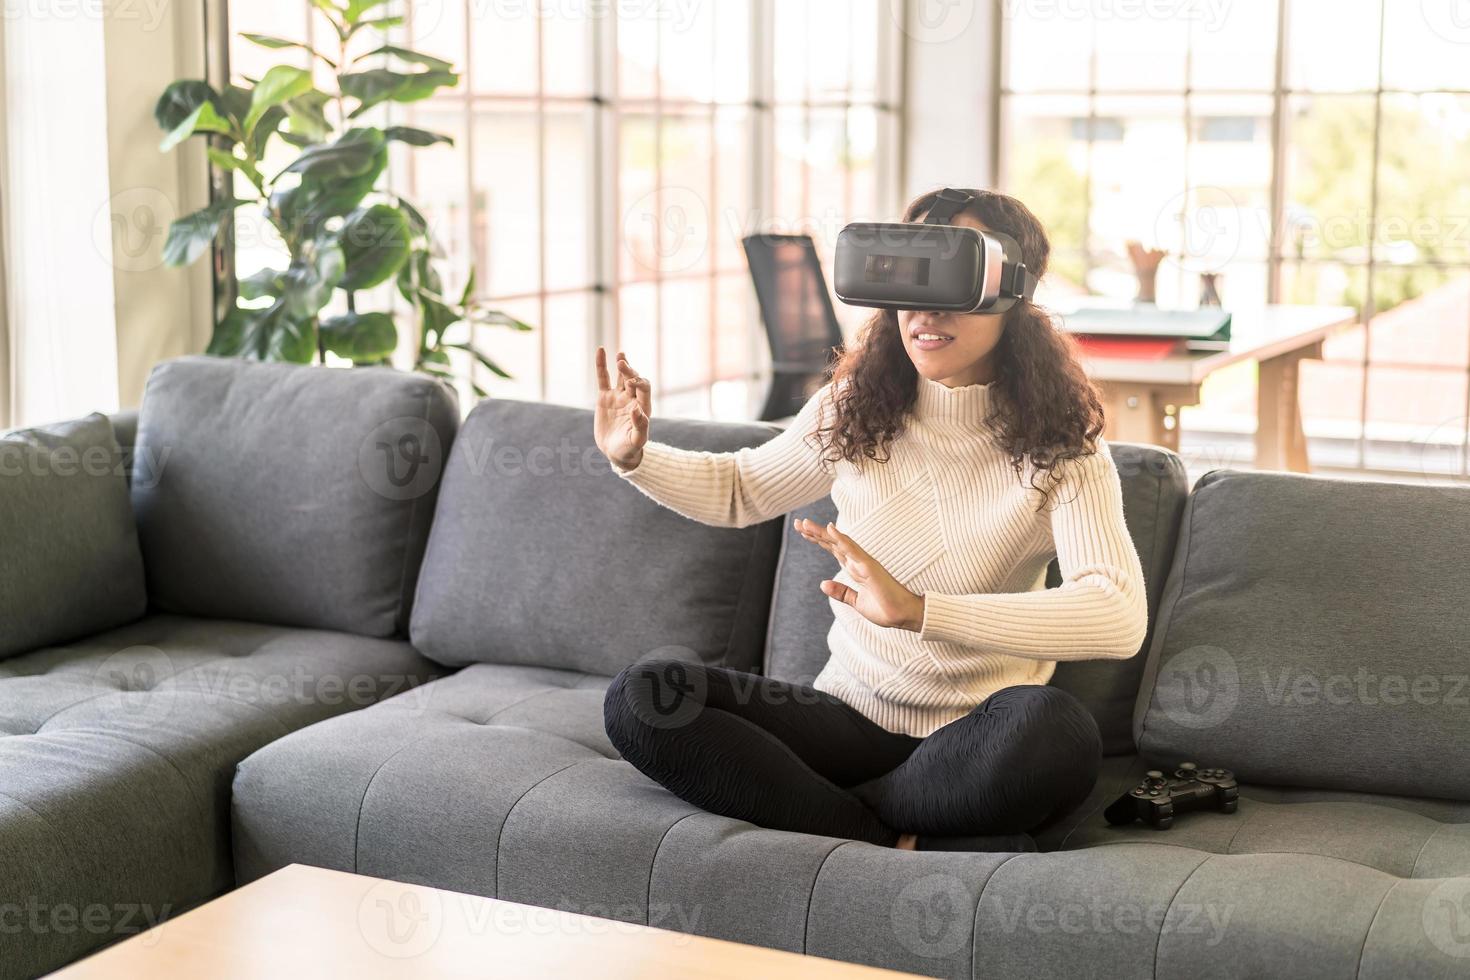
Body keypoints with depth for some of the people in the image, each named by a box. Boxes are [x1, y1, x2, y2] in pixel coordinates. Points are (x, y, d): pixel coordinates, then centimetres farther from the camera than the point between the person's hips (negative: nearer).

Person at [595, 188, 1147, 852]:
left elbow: (1120, 616, -27)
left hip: (976, 741, -3)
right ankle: (908, 847, -22)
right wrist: (632, 457, -2)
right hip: (849, 715, 3)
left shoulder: (1061, 448, -11)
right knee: (640, 697, -20)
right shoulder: (851, 412, 1)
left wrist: (917, 609, -38)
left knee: (1054, 728, -39)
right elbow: (740, 489, 20)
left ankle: (817, 812, -14)